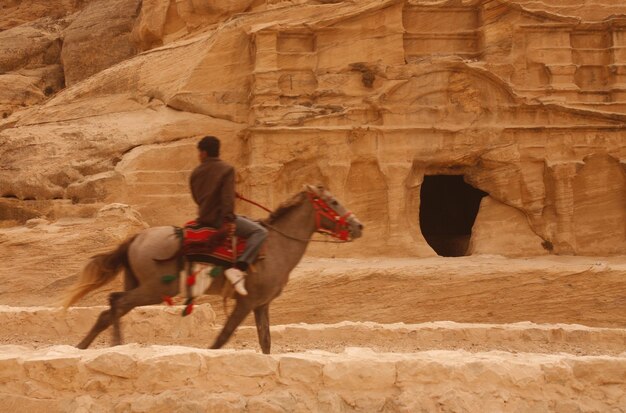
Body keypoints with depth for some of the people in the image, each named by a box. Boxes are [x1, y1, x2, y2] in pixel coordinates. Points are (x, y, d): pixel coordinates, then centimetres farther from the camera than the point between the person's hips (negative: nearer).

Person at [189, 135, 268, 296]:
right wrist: (230, 219, -17)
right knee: (260, 232, -11)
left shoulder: (196, 173, 10)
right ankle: (238, 268, -28)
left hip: (203, 219, 7)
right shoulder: (226, 169, -8)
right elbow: (228, 196, -18)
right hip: (219, 218, -7)